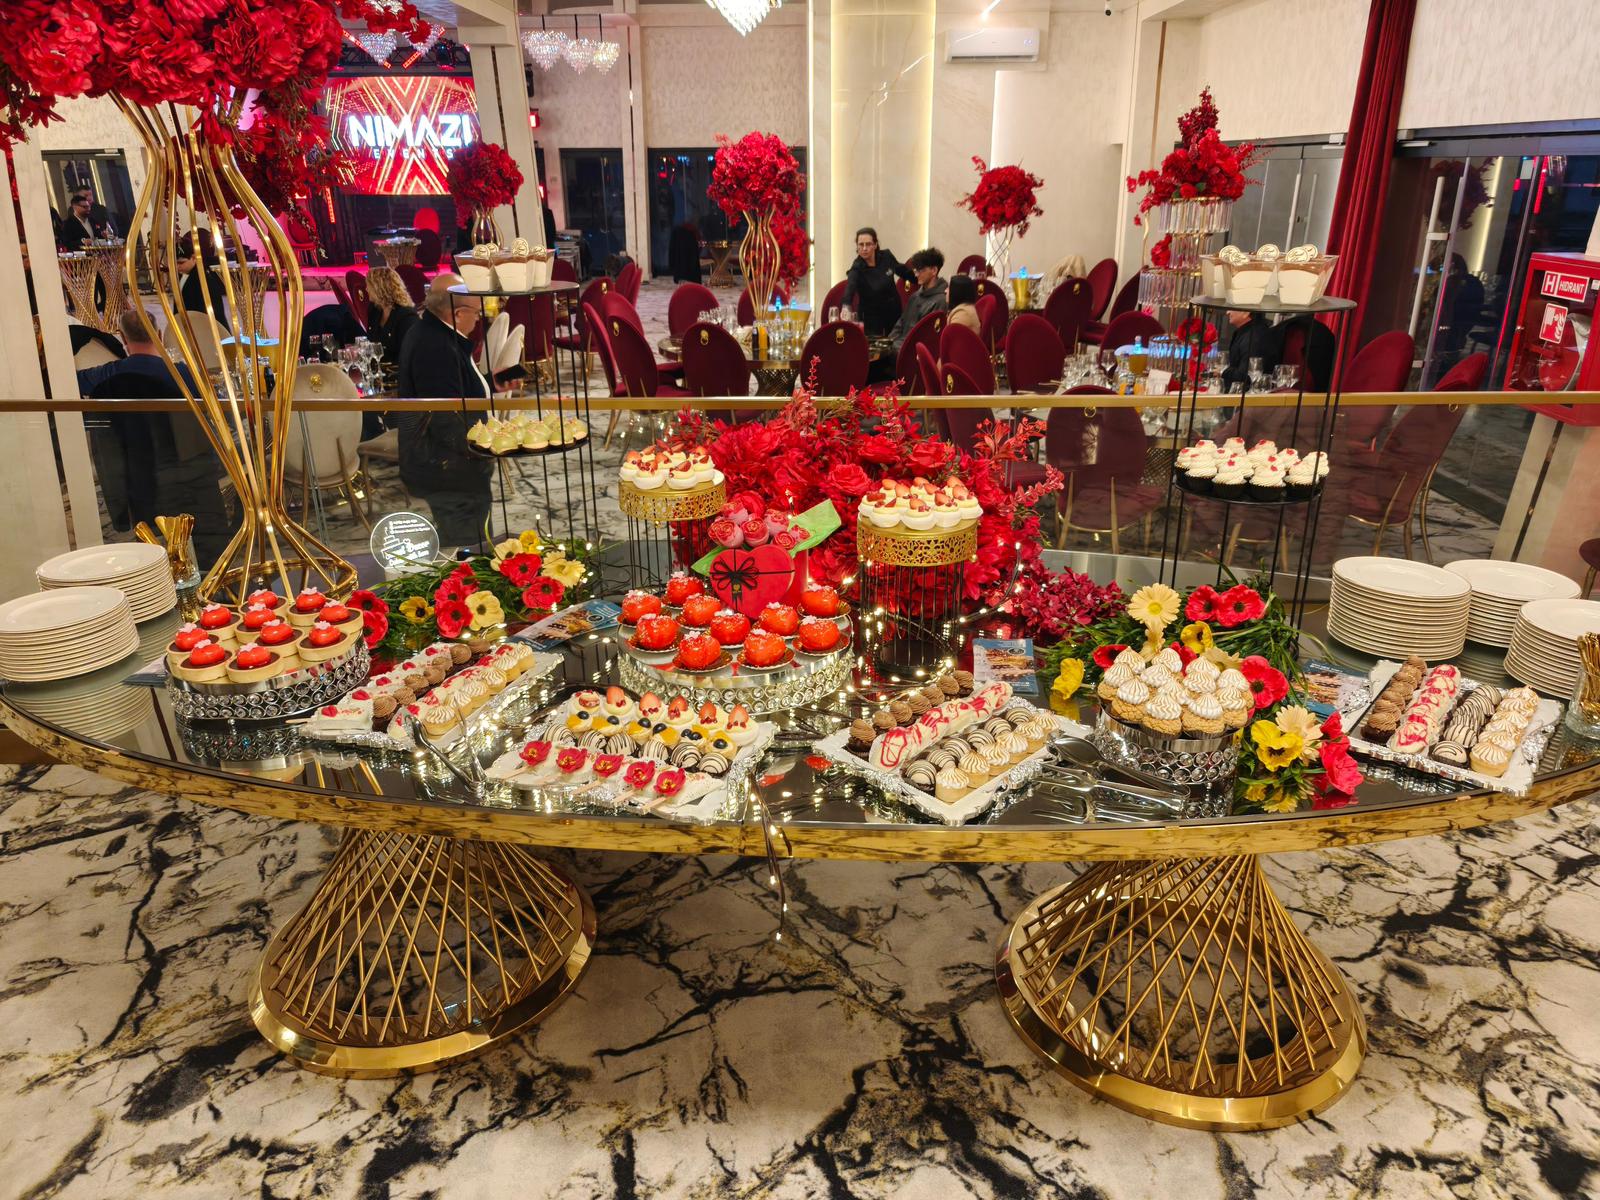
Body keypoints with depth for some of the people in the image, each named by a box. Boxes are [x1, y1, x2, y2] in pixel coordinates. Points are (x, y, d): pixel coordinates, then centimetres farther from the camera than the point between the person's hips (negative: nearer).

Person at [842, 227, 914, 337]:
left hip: (893, 311, 4)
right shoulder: (857, 269, -21)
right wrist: (846, 308, -59)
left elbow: (902, 270, 12)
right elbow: (849, 291, -39)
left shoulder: (886, 256, -9)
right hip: (871, 316, -4)